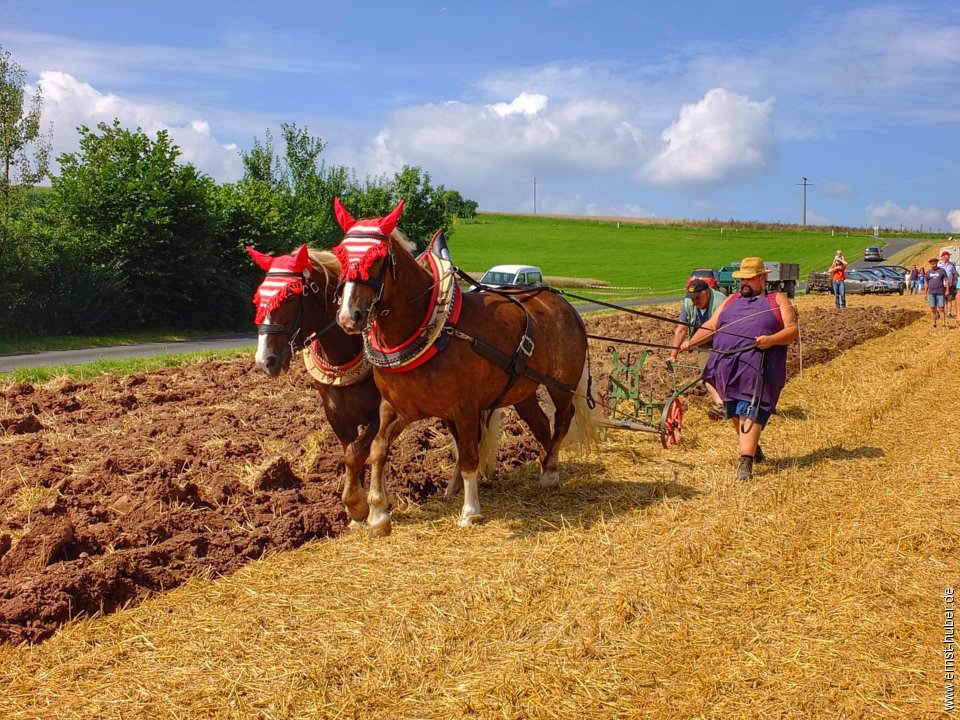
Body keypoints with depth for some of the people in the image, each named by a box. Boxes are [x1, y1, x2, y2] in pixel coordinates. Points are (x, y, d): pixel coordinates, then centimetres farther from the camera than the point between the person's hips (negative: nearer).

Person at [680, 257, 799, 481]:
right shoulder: (732, 300, 24)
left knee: (750, 412, -15)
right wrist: (691, 342, 3)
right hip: (726, 367, 5)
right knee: (735, 413, 10)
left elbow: (793, 330, 1)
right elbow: (710, 326, 19)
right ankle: (751, 446, 29)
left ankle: (746, 461, -21)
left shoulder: (778, 300, 11)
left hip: (756, 368, -5)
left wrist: (771, 339, -18)